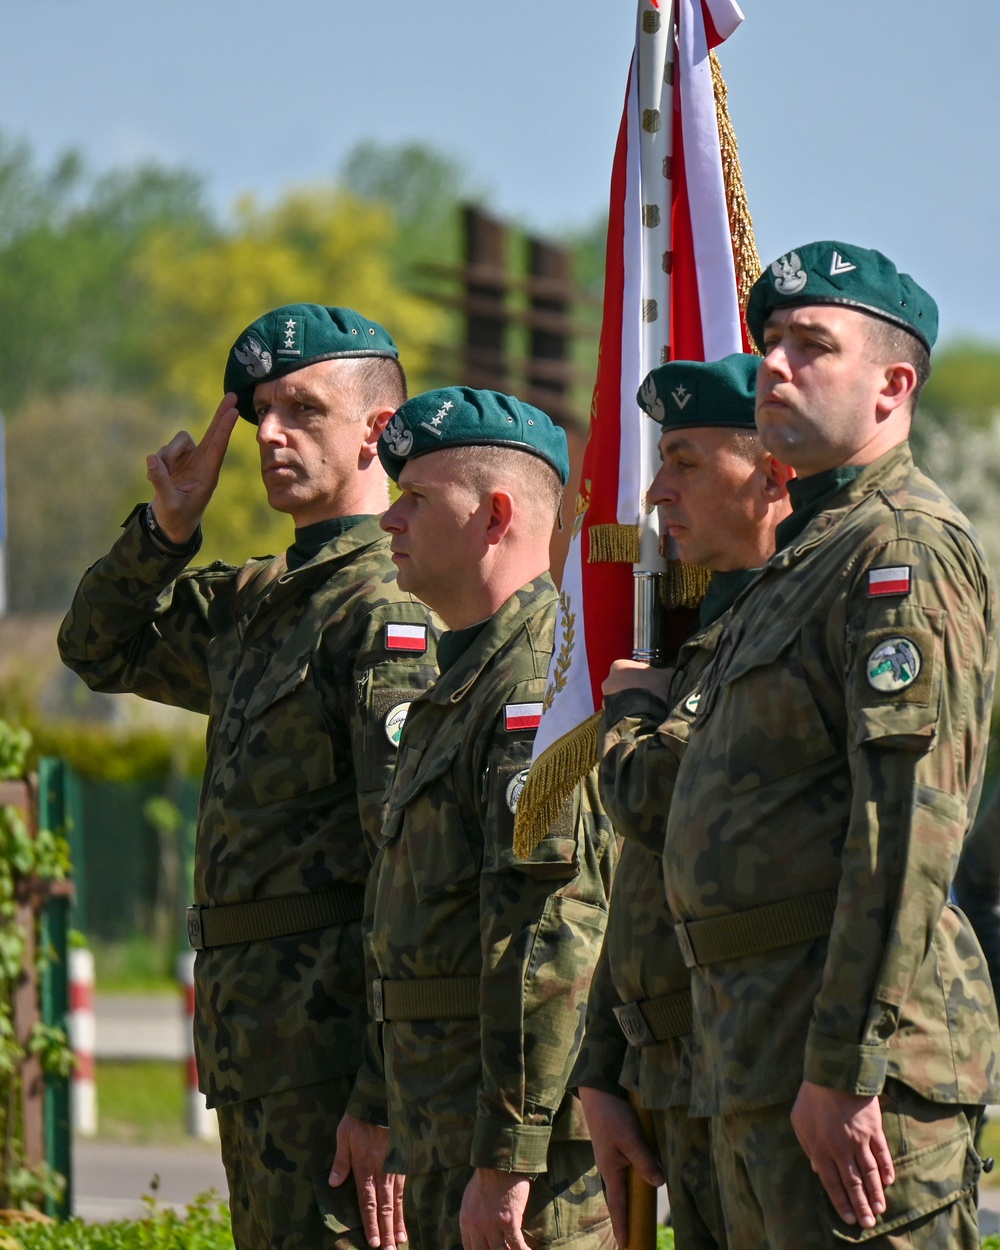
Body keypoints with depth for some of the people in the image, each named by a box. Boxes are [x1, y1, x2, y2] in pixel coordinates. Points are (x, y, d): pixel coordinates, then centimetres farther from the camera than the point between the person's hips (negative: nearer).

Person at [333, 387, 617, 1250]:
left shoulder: (539, 679, -16)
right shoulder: (467, 675, 19)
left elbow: (552, 935, -23)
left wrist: (505, 1159, -26)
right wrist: (375, 1100, 27)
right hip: (443, 1129, 11)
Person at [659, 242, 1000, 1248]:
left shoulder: (908, 551, -11)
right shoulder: (802, 557, 21)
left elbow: (911, 829, -20)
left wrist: (844, 1070, -24)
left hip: (860, 1049, -10)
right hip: (756, 1051, 10)